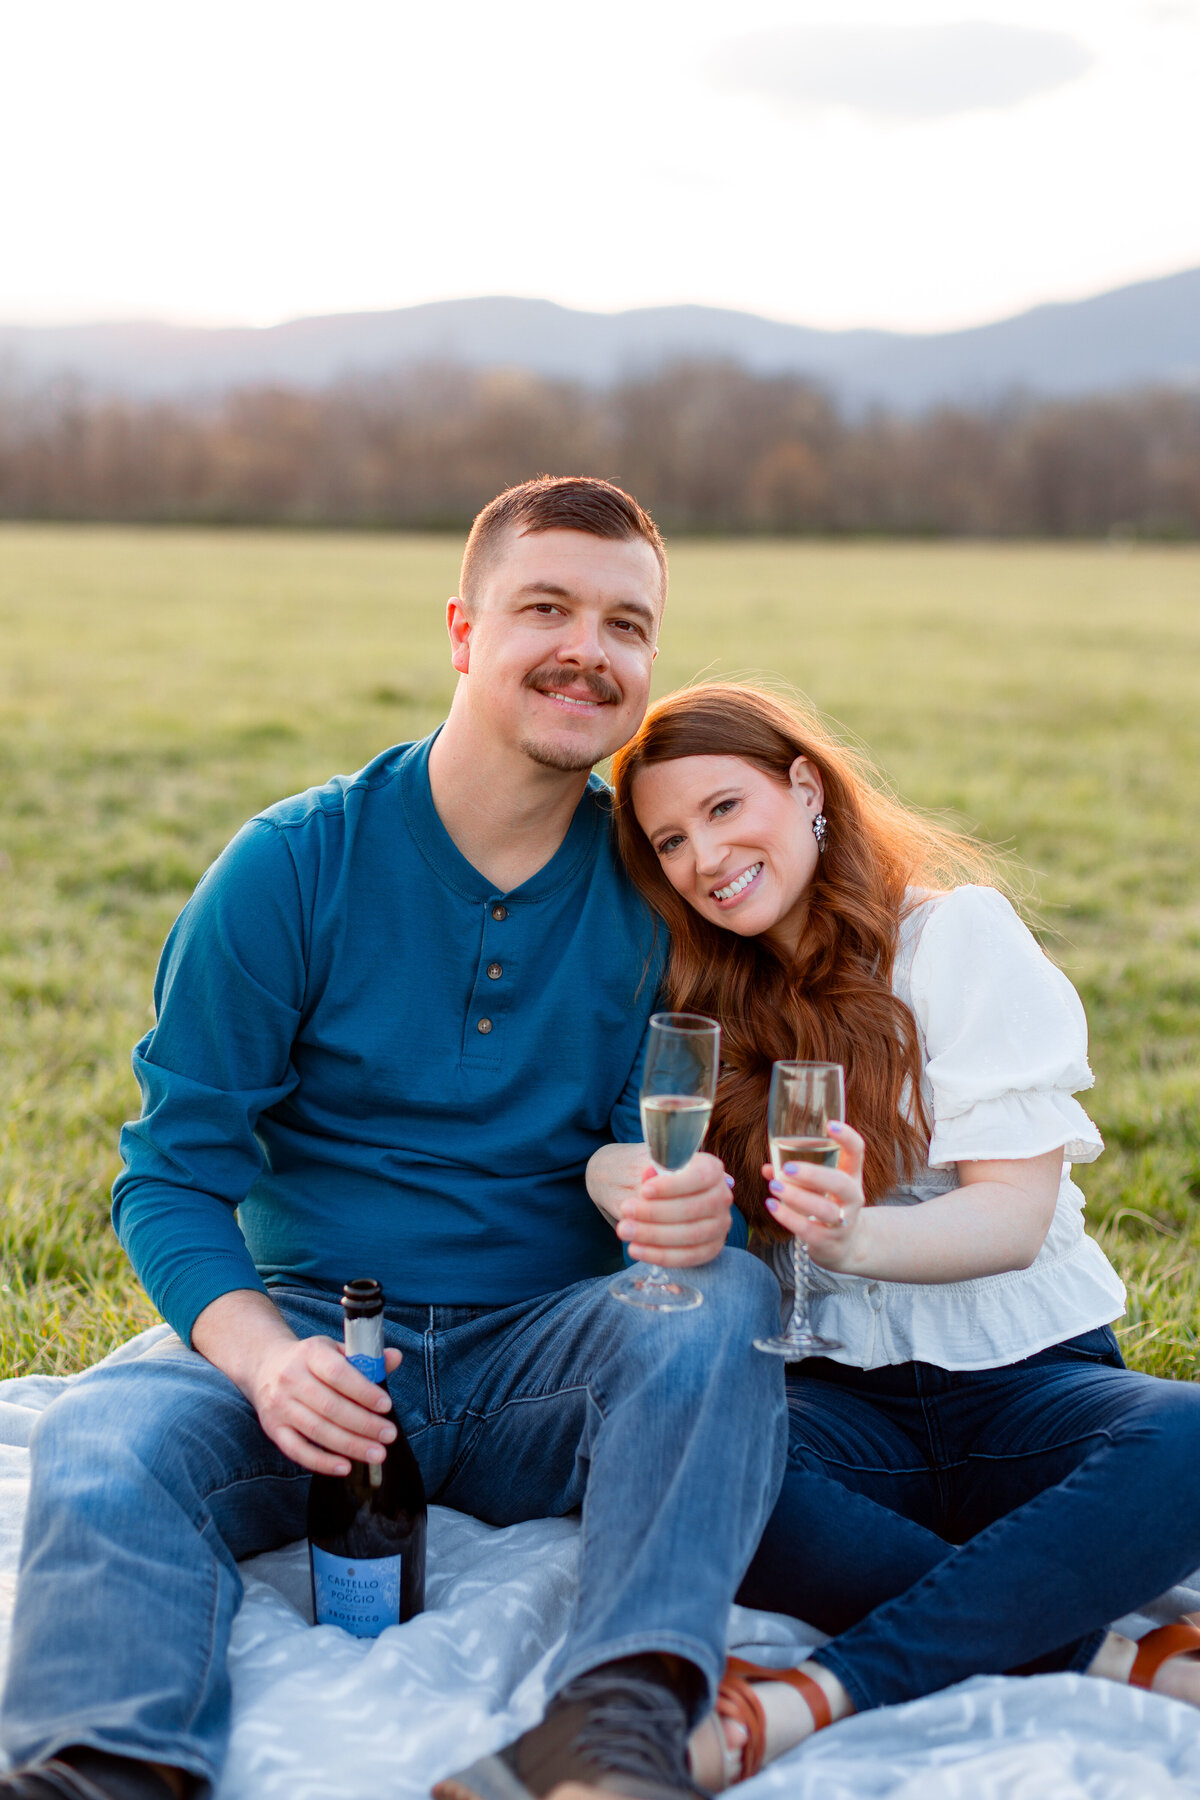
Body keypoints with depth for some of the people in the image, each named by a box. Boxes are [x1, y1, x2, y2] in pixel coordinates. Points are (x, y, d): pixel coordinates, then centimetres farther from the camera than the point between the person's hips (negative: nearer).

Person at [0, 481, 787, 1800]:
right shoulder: (291, 867, -4)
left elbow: (679, 1160, 3)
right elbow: (172, 1174, -5)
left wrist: (697, 1211, -24)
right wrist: (261, 1353, -25)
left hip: (548, 1348, 1)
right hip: (312, 1330, -1)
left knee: (724, 1300, -30)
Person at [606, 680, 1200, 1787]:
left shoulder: (959, 933, -2)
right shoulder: (709, 999, 13)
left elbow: (1016, 1211, -10)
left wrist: (857, 1238, -30)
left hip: (1021, 1371, -2)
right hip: (841, 1394, 2)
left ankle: (821, 1696, -39)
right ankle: (1103, 1661, -26)